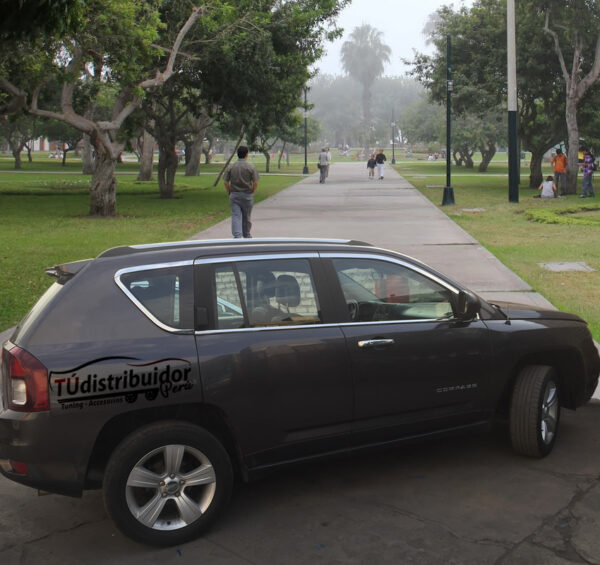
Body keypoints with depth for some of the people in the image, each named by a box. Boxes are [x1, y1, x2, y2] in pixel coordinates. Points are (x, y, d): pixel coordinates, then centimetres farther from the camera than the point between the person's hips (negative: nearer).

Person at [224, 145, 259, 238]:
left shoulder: (231, 167, 0)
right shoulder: (251, 167, -6)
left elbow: (226, 182, -1)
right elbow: (255, 182, -10)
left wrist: (229, 193, 11)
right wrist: (252, 192, 4)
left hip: (234, 195, 1)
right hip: (247, 195, -1)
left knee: (236, 216, -3)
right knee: (246, 217, 13)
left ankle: (237, 236, -17)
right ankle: (246, 235, 29)